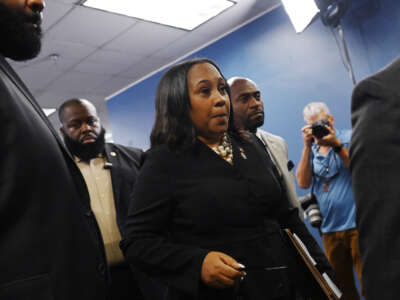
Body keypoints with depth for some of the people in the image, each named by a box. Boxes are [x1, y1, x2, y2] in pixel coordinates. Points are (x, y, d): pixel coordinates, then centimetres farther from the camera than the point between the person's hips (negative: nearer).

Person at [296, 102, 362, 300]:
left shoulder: (349, 138, 2)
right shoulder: (312, 151, 12)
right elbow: (303, 183, -3)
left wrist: (336, 144, -16)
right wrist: (307, 147, -9)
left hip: (357, 224, -4)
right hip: (329, 230, 4)